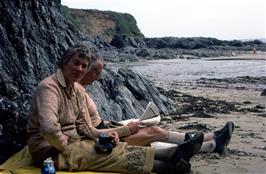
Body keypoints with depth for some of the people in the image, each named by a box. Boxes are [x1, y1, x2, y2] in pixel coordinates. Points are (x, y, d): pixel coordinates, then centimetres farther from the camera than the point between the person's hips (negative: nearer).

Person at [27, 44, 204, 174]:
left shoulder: (78, 90, 9)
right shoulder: (49, 87, -20)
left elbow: (85, 127, 10)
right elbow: (49, 129, -36)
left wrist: (104, 135, -9)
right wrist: (66, 148, -19)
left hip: (72, 143, 8)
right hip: (51, 151, -8)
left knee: (118, 147, -11)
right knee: (108, 155, -21)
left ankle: (175, 153, -21)